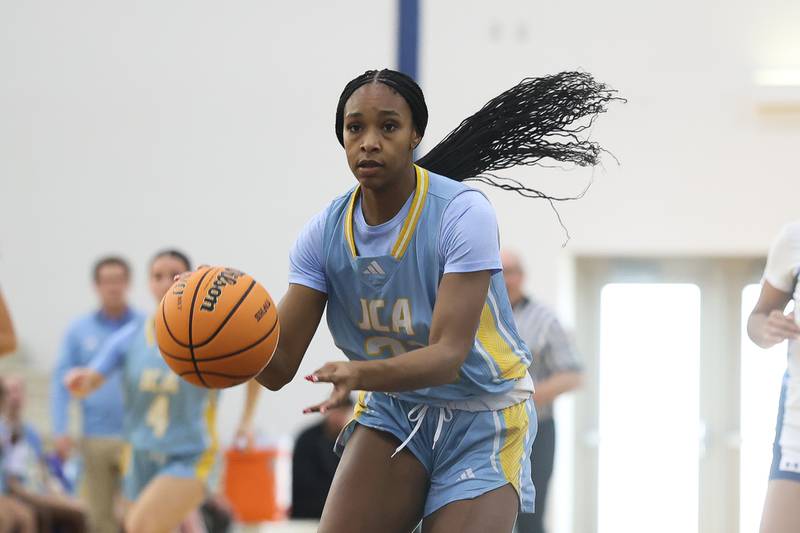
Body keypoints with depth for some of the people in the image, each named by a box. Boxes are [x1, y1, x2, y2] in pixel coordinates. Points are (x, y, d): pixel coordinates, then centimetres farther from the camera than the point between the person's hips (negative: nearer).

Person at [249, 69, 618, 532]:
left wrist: (362, 374, -48)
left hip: (483, 414, -4)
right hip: (392, 407, 4)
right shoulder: (326, 231, -9)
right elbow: (279, 366, -12)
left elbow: (449, 355, -30)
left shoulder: (462, 212, -23)